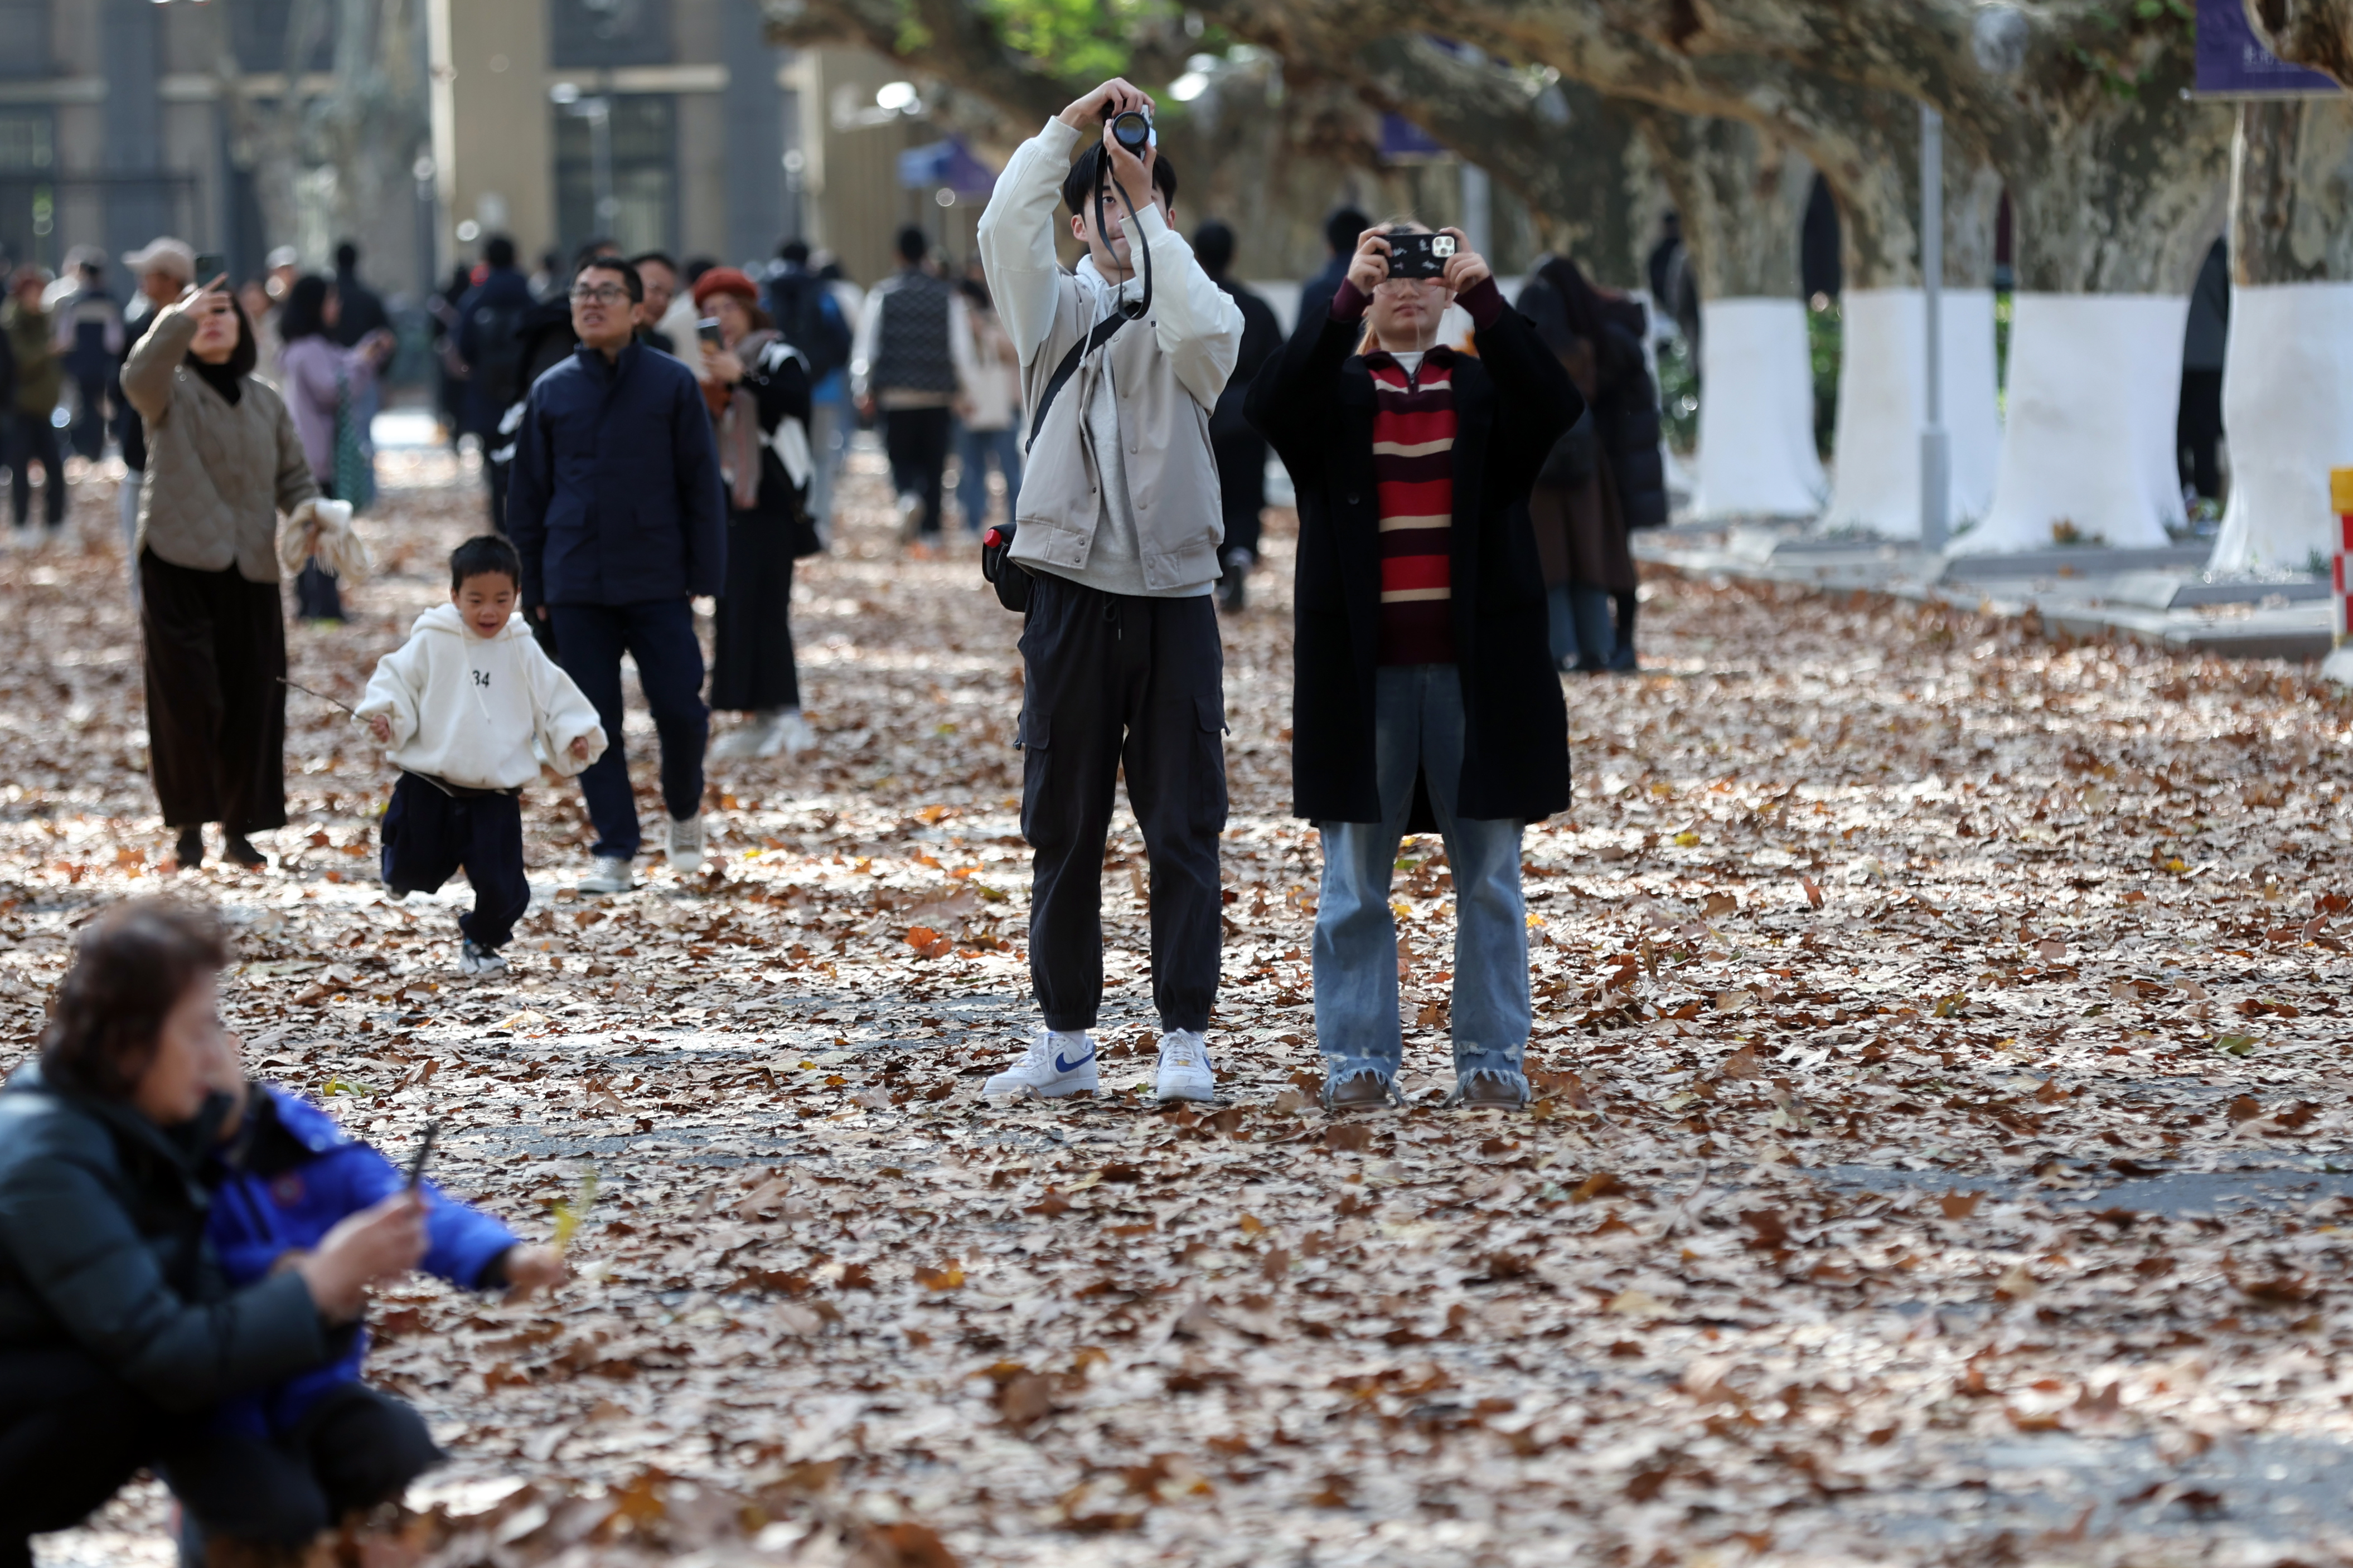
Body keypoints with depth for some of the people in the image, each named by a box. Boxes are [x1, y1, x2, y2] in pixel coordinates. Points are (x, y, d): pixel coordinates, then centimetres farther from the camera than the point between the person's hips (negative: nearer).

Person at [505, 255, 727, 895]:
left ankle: (685, 814, 23)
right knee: (595, 723, 1)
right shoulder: (550, 391, 7)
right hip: (577, 588, 2)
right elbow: (528, 494, 11)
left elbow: (701, 483, 2)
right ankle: (614, 852, 6)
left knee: (680, 710, -4)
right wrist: (531, 588, 8)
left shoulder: (672, 384, 1)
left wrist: (705, 573, -3)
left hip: (657, 582, -2)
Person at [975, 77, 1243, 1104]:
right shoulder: (1056, 310, 8)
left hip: (1174, 600, -1)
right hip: (1072, 596, 1)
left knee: (1184, 828, -1)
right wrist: (1073, 123, -16)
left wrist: (1151, 213, -15)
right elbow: (1005, 230, -11)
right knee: (1064, 826, 6)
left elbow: (1201, 335, -17)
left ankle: (1185, 1039, 3)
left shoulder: (1205, 315, 8)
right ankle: (1066, 1038, 13)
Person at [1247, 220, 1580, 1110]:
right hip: (1360, 664, -1)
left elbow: (1553, 406, -12)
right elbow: (1273, 407, -15)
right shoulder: (1332, 386, 7)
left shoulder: (1484, 386, 9)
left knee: (1489, 875, 3)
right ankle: (1359, 1057, 8)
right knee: (1356, 877, 2)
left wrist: (1485, 298, -22)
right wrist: (1347, 297, -25)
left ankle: (1491, 1055, 9)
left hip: (1477, 662, 1)